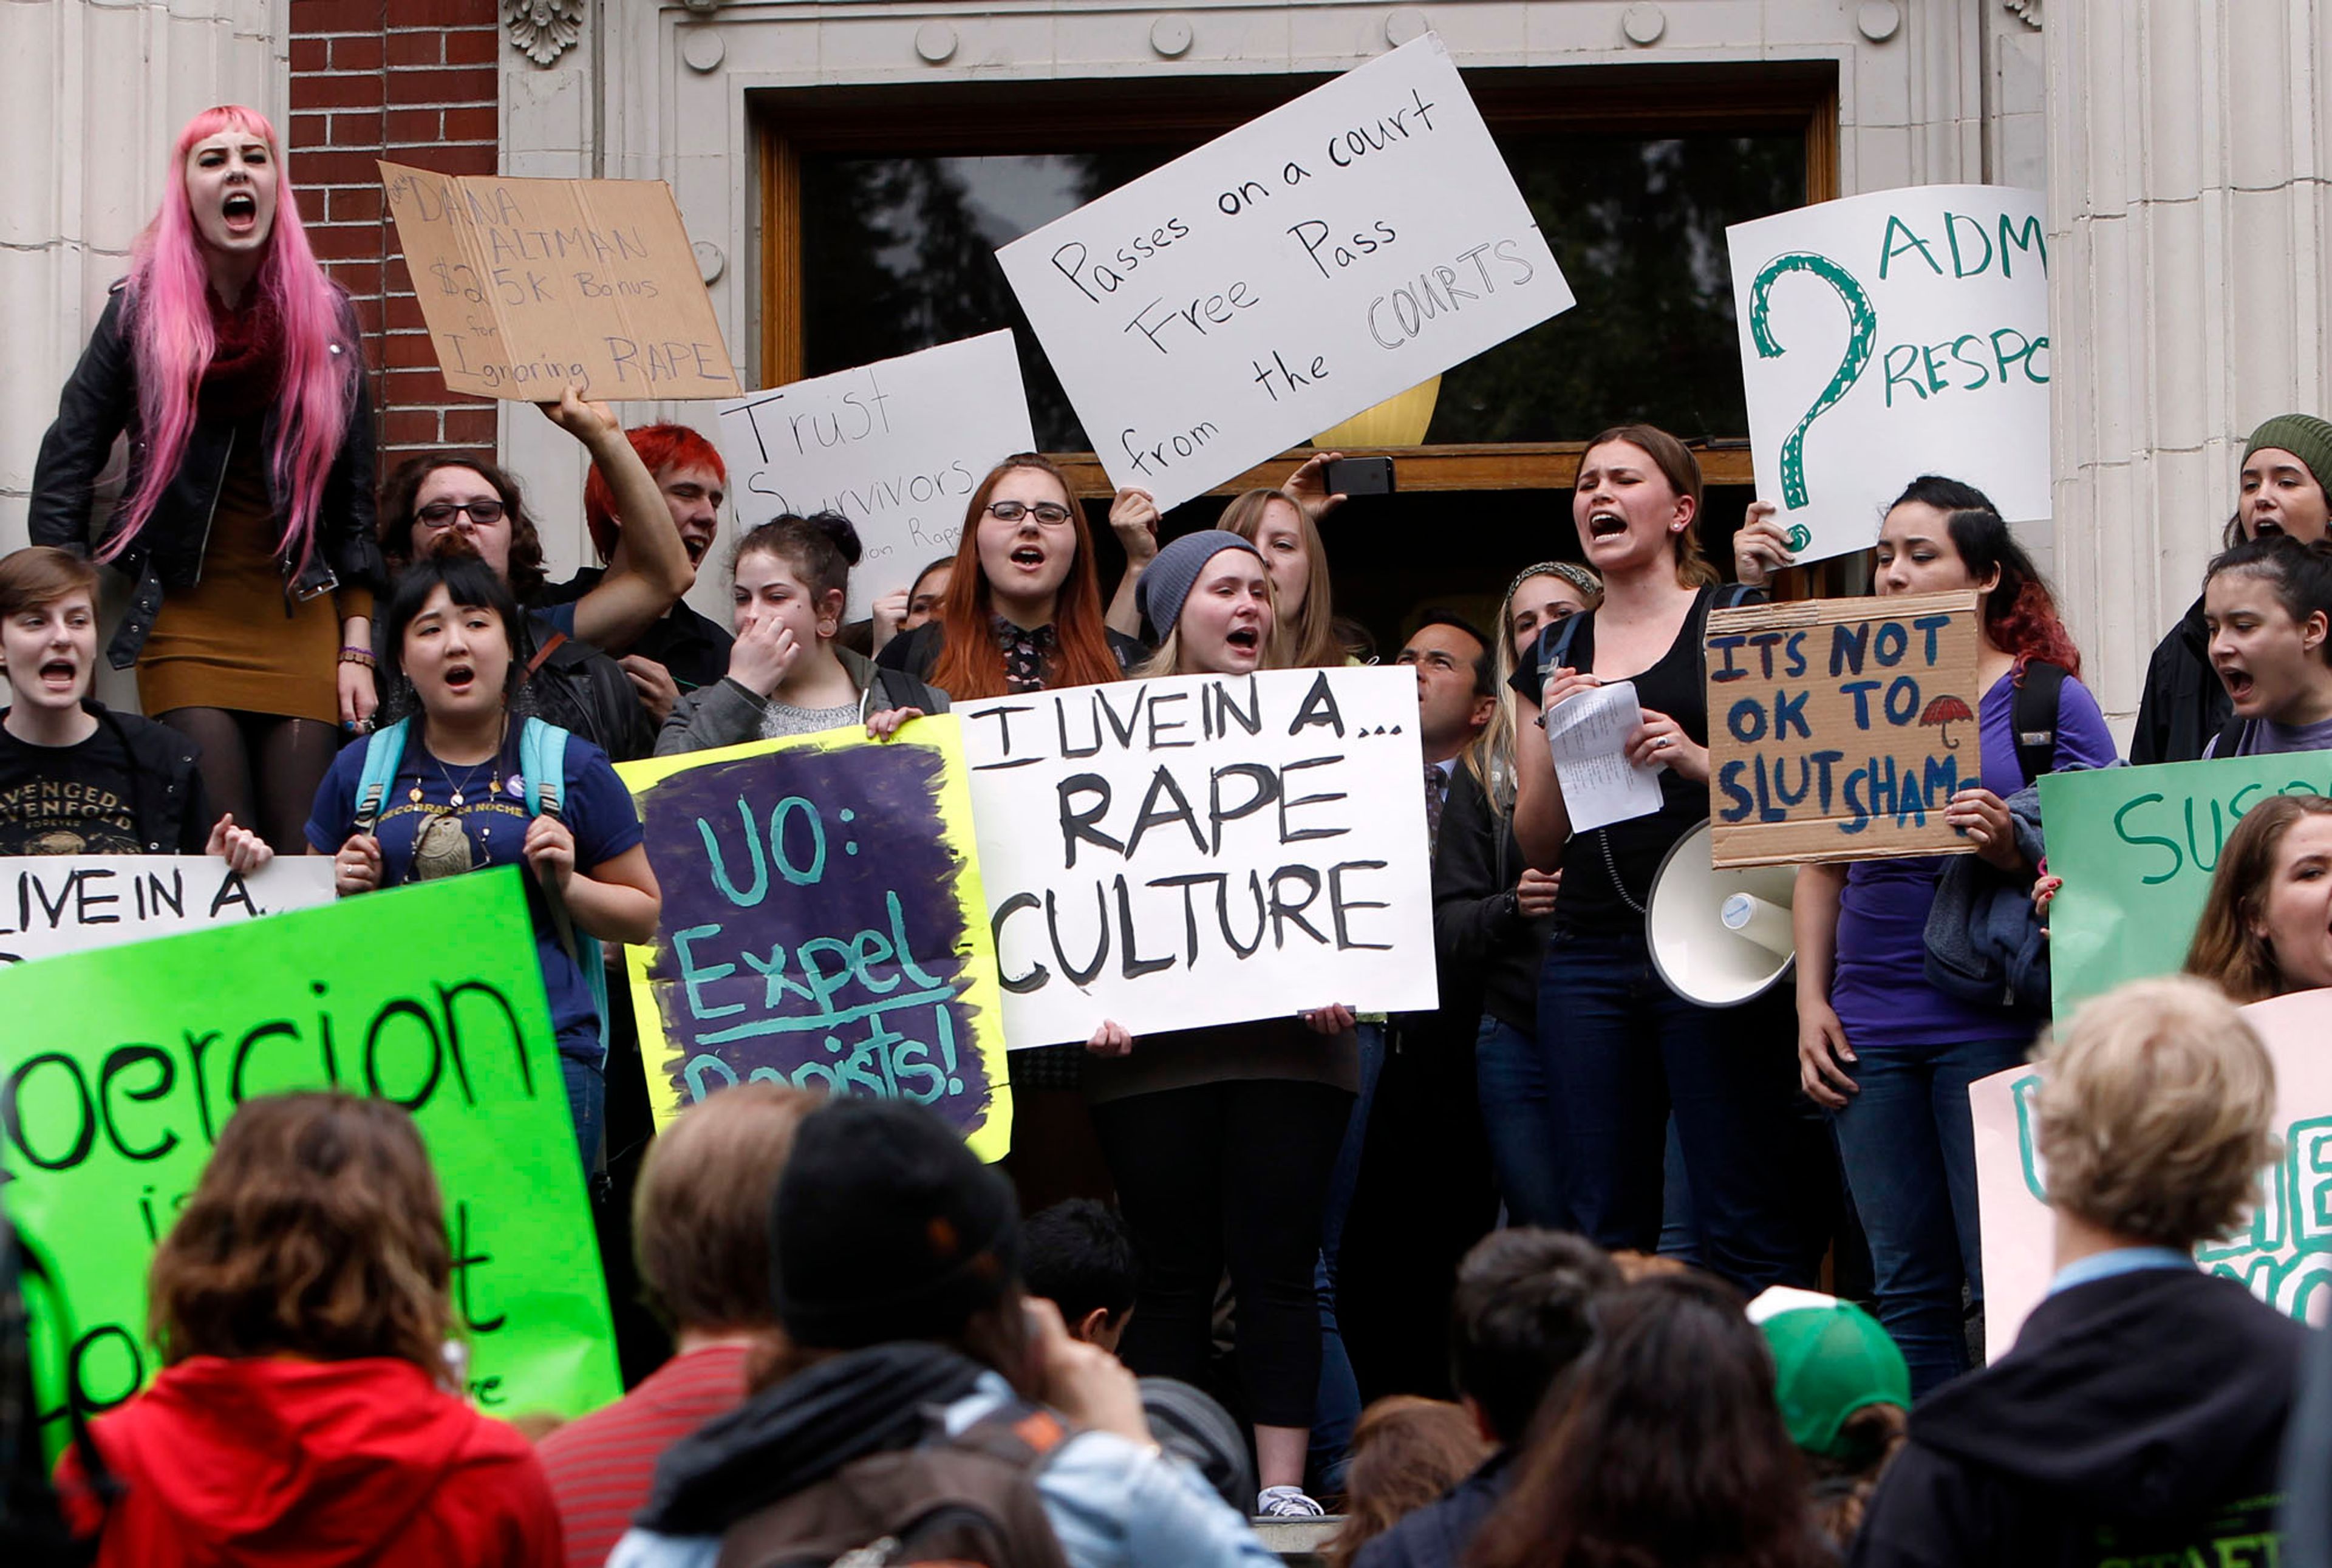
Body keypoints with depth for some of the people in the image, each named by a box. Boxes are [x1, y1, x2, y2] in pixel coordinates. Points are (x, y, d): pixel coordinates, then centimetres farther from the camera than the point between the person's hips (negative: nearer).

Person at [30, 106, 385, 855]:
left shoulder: (326, 316, 8)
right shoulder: (141, 310, 3)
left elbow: (354, 498, 10)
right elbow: (63, 469, 5)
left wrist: (358, 649, 5)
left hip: (301, 620, 2)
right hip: (185, 626, -2)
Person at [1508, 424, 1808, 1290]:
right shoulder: (1555, 655, 17)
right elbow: (1539, 845, 16)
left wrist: (1697, 759, -15)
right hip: (1588, 958, 5)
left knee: (1743, 1225, -8)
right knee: (1602, 1229, 3)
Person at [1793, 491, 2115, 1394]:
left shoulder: (2049, 698, 1)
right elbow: (1820, 863, 17)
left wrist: (2014, 853, -20)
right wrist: (1811, 1002, 8)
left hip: (1993, 1023, -4)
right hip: (1871, 1030, 5)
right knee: (1908, 1288, 7)